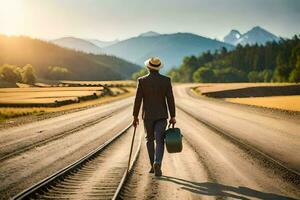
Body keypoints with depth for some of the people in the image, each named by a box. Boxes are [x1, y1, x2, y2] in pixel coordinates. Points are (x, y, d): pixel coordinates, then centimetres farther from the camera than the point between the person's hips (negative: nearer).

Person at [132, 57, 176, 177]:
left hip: (147, 115, 0)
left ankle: (153, 165, 20)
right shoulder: (166, 80, -6)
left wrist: (135, 117, 1)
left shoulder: (142, 81, -8)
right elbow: (170, 99, -6)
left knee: (150, 140, 18)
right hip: (161, 115, 0)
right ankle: (157, 164, -23)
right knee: (159, 141, 0)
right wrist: (172, 117, 1)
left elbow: (138, 100, -7)